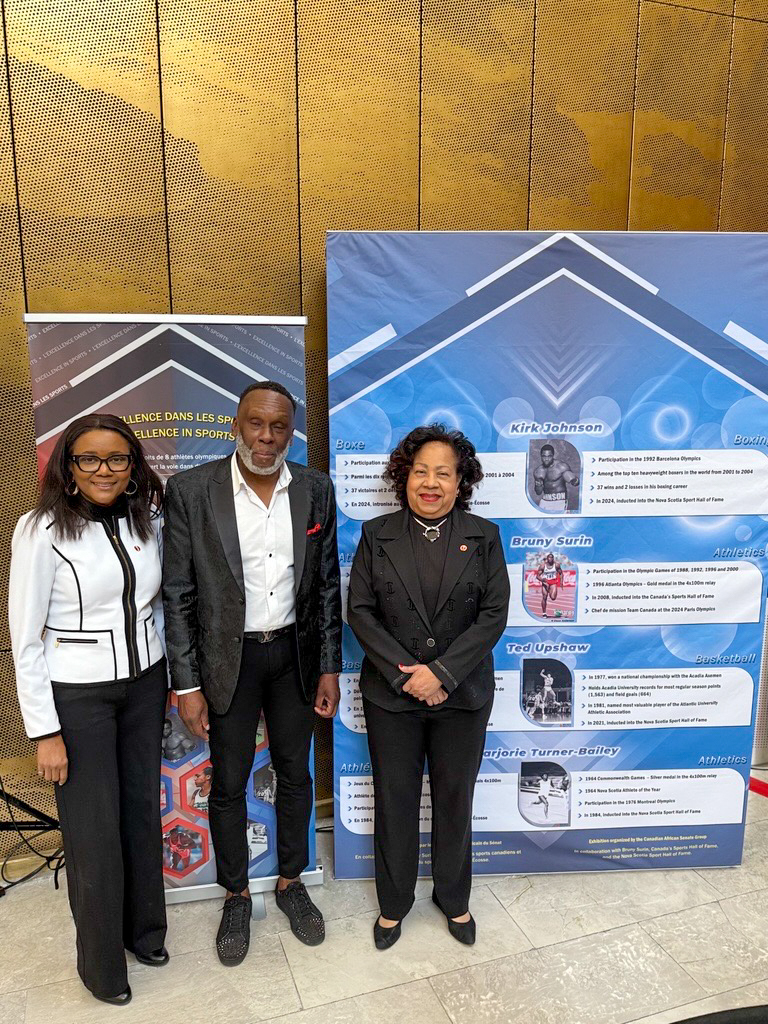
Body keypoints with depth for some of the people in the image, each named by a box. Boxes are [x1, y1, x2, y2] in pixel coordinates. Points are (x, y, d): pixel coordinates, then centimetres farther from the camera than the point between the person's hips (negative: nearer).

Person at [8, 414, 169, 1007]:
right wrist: (45, 732, -11)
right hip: (76, 693, -4)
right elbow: (25, 638, -12)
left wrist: (175, 681, 9)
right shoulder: (41, 530, -14)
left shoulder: (146, 521, -1)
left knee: (143, 810, 16)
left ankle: (144, 930, 42)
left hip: (144, 683, 5)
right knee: (94, 830, 7)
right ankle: (101, 962, 33)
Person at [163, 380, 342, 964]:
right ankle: (237, 895, 39)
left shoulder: (316, 490, -5)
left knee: (296, 773, 18)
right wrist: (187, 684, -8)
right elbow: (178, 593, -8)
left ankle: (291, 882, 42)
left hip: (295, 653, 3)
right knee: (228, 784, 14)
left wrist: (329, 668, 1)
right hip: (227, 658, -2)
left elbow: (327, 584, 1)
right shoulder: (191, 490, -12)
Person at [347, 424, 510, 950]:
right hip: (391, 694, 0)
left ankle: (454, 898, 42)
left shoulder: (483, 536, -2)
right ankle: (394, 902, 39)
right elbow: (360, 610, -5)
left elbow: (494, 614, -7)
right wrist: (405, 672, -15)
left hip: (462, 695, 0)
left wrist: (441, 671, -17)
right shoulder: (377, 535, -2)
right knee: (395, 802, 14)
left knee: (455, 800, 16)